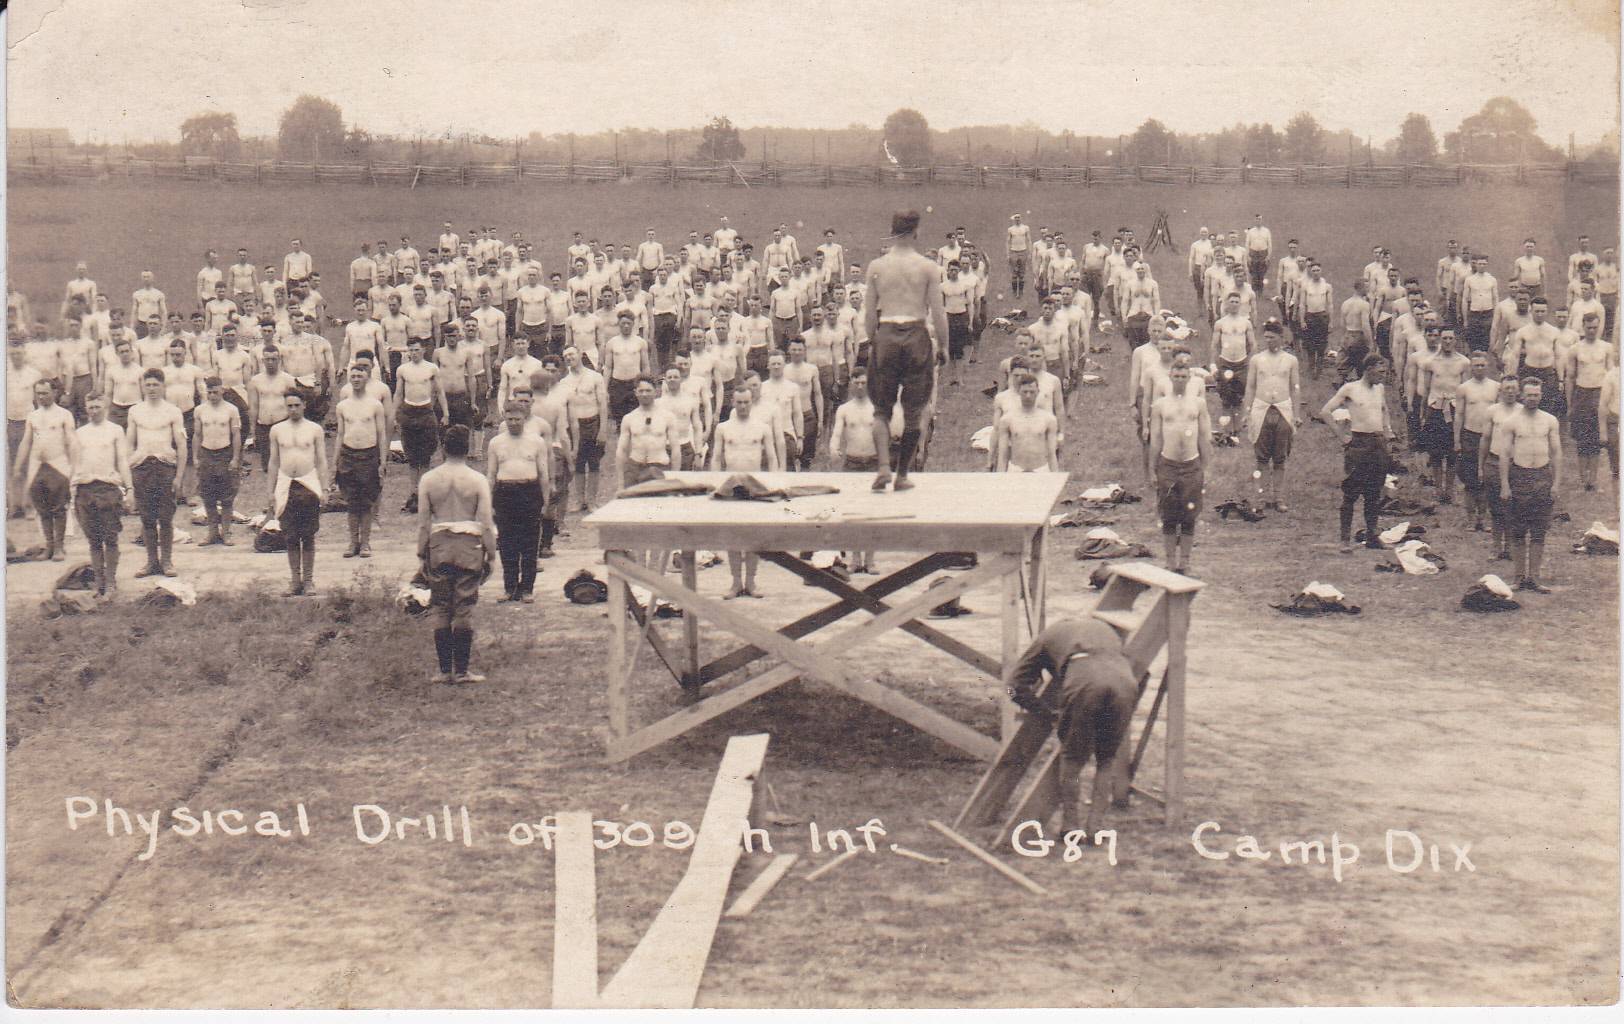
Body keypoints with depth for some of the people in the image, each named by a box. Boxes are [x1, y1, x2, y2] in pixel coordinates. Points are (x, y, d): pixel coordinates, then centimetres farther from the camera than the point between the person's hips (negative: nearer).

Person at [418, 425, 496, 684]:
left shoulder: (428, 479, 0)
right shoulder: (478, 480, -4)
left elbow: (423, 521, 3)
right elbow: (486, 523, -3)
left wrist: (422, 555, 11)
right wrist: (489, 555, 5)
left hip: (438, 545, 1)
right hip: (469, 546, -1)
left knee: (441, 610, 8)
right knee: (464, 610, 2)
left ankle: (445, 670, 7)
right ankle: (461, 670, 2)